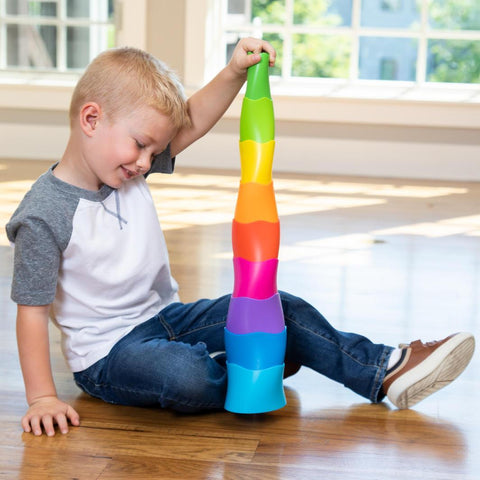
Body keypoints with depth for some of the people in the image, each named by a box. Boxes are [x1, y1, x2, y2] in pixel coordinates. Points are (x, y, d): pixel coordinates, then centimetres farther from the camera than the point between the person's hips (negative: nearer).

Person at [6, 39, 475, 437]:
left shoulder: (126, 164, 0)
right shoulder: (44, 216, -21)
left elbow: (192, 122, 3)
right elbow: (32, 310, -19)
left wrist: (235, 72, -12)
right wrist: (42, 398, -22)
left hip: (168, 316, 8)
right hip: (109, 353, -8)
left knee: (283, 309, 1)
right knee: (186, 377, -38)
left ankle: (387, 370, 5)